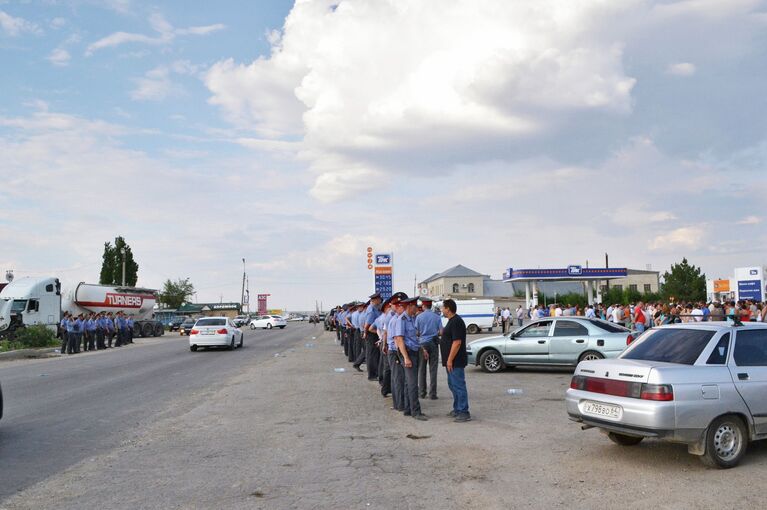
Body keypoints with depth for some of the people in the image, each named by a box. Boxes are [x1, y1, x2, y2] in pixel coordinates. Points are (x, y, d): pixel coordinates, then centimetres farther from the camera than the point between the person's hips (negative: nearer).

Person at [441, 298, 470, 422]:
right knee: (453, 385, 17)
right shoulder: (452, 321, 15)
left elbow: (457, 342, -24)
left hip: (455, 361, -11)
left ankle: (464, 412, -2)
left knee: (459, 385, -7)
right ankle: (457, 409, 26)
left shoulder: (456, 322, -19)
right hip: (451, 361, 11)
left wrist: (450, 360, -24)